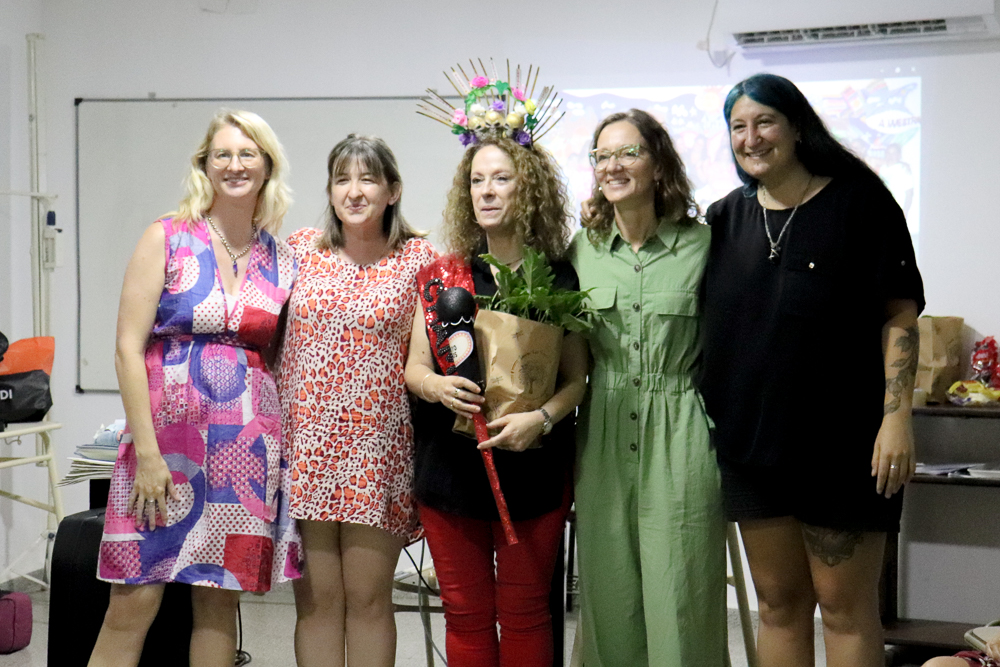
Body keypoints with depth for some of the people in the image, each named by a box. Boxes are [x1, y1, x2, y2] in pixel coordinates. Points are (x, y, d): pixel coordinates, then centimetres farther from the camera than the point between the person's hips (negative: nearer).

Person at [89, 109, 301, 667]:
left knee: (220, 600, 8)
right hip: (168, 435, -3)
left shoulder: (282, 260, 9)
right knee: (135, 601, -4)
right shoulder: (167, 240, 0)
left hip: (249, 447, 3)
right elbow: (129, 349, -6)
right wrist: (147, 450, -13)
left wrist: (286, 446, 4)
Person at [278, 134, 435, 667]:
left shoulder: (419, 257, 2)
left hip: (378, 445, -1)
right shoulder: (300, 249, 7)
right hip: (305, 441, 2)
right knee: (316, 597, 6)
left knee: (368, 597, 4)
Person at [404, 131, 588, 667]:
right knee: (465, 613, 7)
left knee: (524, 612, 4)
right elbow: (414, 367, 7)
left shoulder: (559, 279, 1)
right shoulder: (443, 275, 7)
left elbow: (577, 377, 0)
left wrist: (541, 418, -19)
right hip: (449, 465, 2)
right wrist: (438, 387, -15)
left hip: (533, 467, -2)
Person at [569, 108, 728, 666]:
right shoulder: (583, 249, 8)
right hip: (603, 436, 3)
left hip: (681, 436, -3)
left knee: (681, 596, 0)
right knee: (609, 595, 9)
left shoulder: (702, 243, -2)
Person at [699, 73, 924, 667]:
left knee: (846, 605, 1)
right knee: (778, 600, 12)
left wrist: (896, 417, -15)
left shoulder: (859, 201, -4)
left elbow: (900, 314, -7)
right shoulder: (725, 217, 10)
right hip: (749, 438, 5)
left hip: (841, 440, -4)